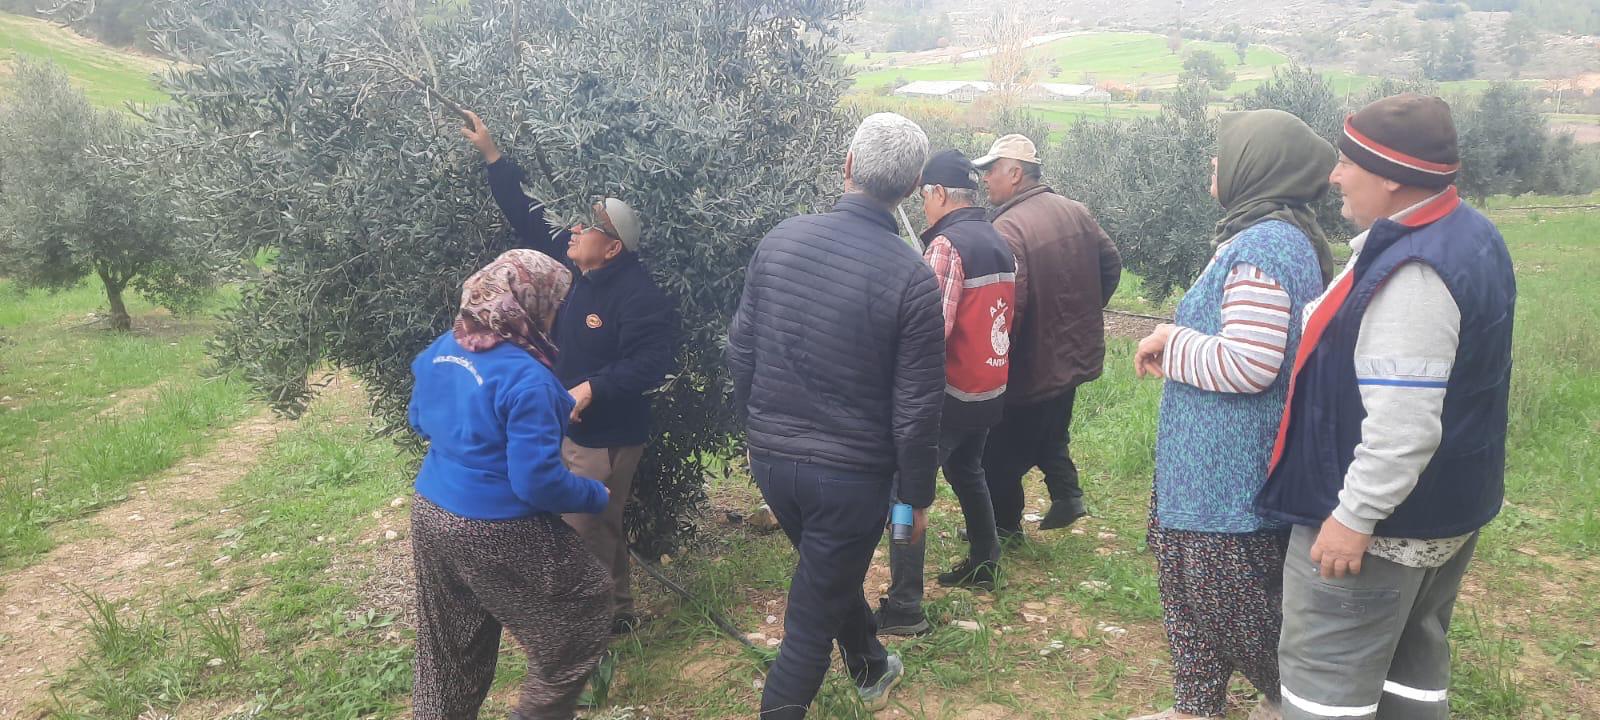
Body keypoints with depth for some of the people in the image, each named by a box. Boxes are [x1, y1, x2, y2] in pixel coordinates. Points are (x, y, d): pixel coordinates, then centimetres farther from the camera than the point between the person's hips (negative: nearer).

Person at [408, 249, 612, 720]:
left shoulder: (443, 348, 0)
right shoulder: (525, 379, -24)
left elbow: (420, 421, 17)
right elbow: (538, 483, -24)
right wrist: (597, 495, -8)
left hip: (431, 516, 8)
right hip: (496, 533, -8)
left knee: (449, 650, 25)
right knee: (579, 620, 12)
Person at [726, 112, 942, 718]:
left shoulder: (780, 239, -7)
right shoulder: (911, 276, -19)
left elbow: (741, 348, 2)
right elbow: (916, 408, -14)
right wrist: (916, 495, 0)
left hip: (770, 458, 5)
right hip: (853, 474, -5)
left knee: (834, 573, 29)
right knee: (814, 612, 11)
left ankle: (872, 669, 53)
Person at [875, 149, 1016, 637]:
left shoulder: (947, 244, -19)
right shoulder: (1000, 244, 9)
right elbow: (1007, 316, 14)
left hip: (950, 393, -9)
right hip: (992, 389, 9)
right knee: (967, 472, 27)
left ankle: (903, 607, -4)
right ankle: (983, 565, 40)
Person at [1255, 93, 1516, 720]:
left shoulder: (1412, 272, -28)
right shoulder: (1469, 233, 6)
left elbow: (1404, 424, -32)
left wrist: (1354, 516, -25)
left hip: (1386, 515, -10)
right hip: (1451, 504, 10)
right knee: (1414, 658, 22)